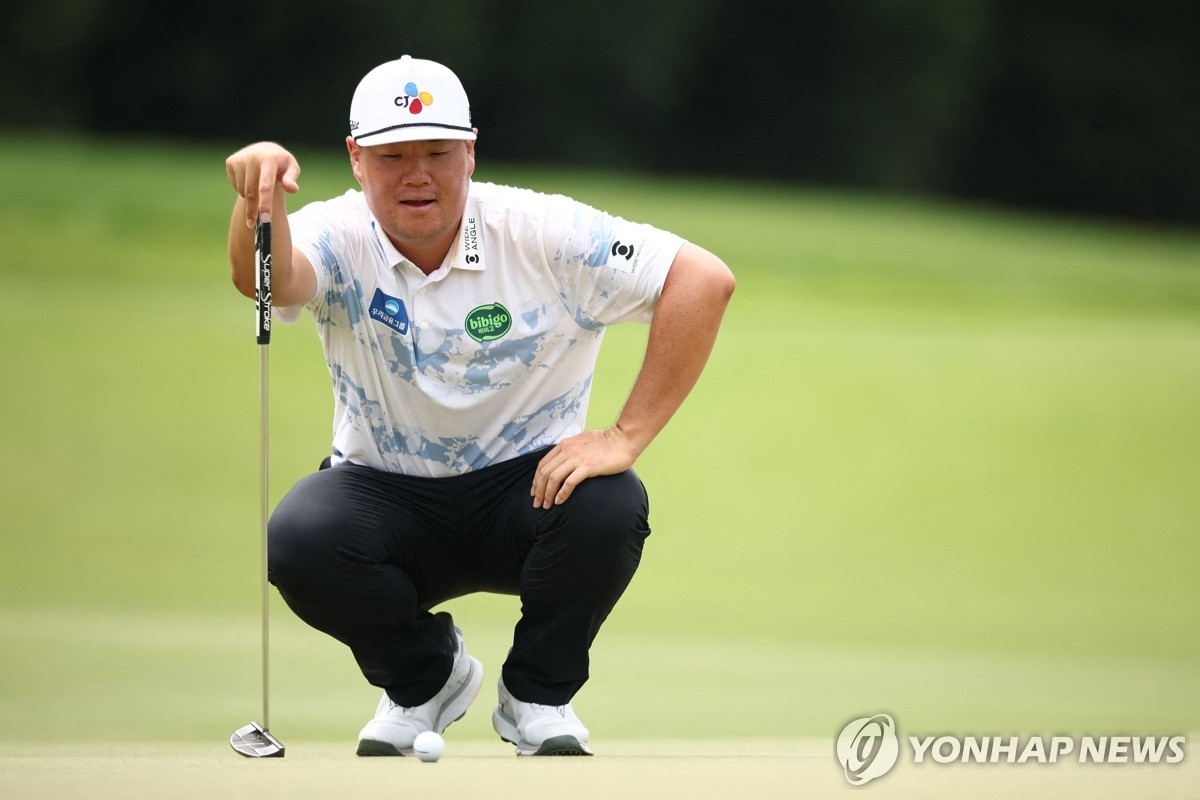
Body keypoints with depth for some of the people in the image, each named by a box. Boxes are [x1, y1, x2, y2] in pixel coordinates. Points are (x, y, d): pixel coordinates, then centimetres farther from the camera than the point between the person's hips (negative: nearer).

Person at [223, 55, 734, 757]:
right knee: (299, 540, -30)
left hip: (527, 487, -1)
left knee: (611, 506, -33)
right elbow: (268, 279, -35)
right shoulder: (341, 239, -12)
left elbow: (705, 278, -20)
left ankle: (538, 696, -2)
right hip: (388, 494, 1)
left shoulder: (538, 233, -14)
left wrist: (627, 436, -25)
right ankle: (426, 675, 3)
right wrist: (260, 198, -59)